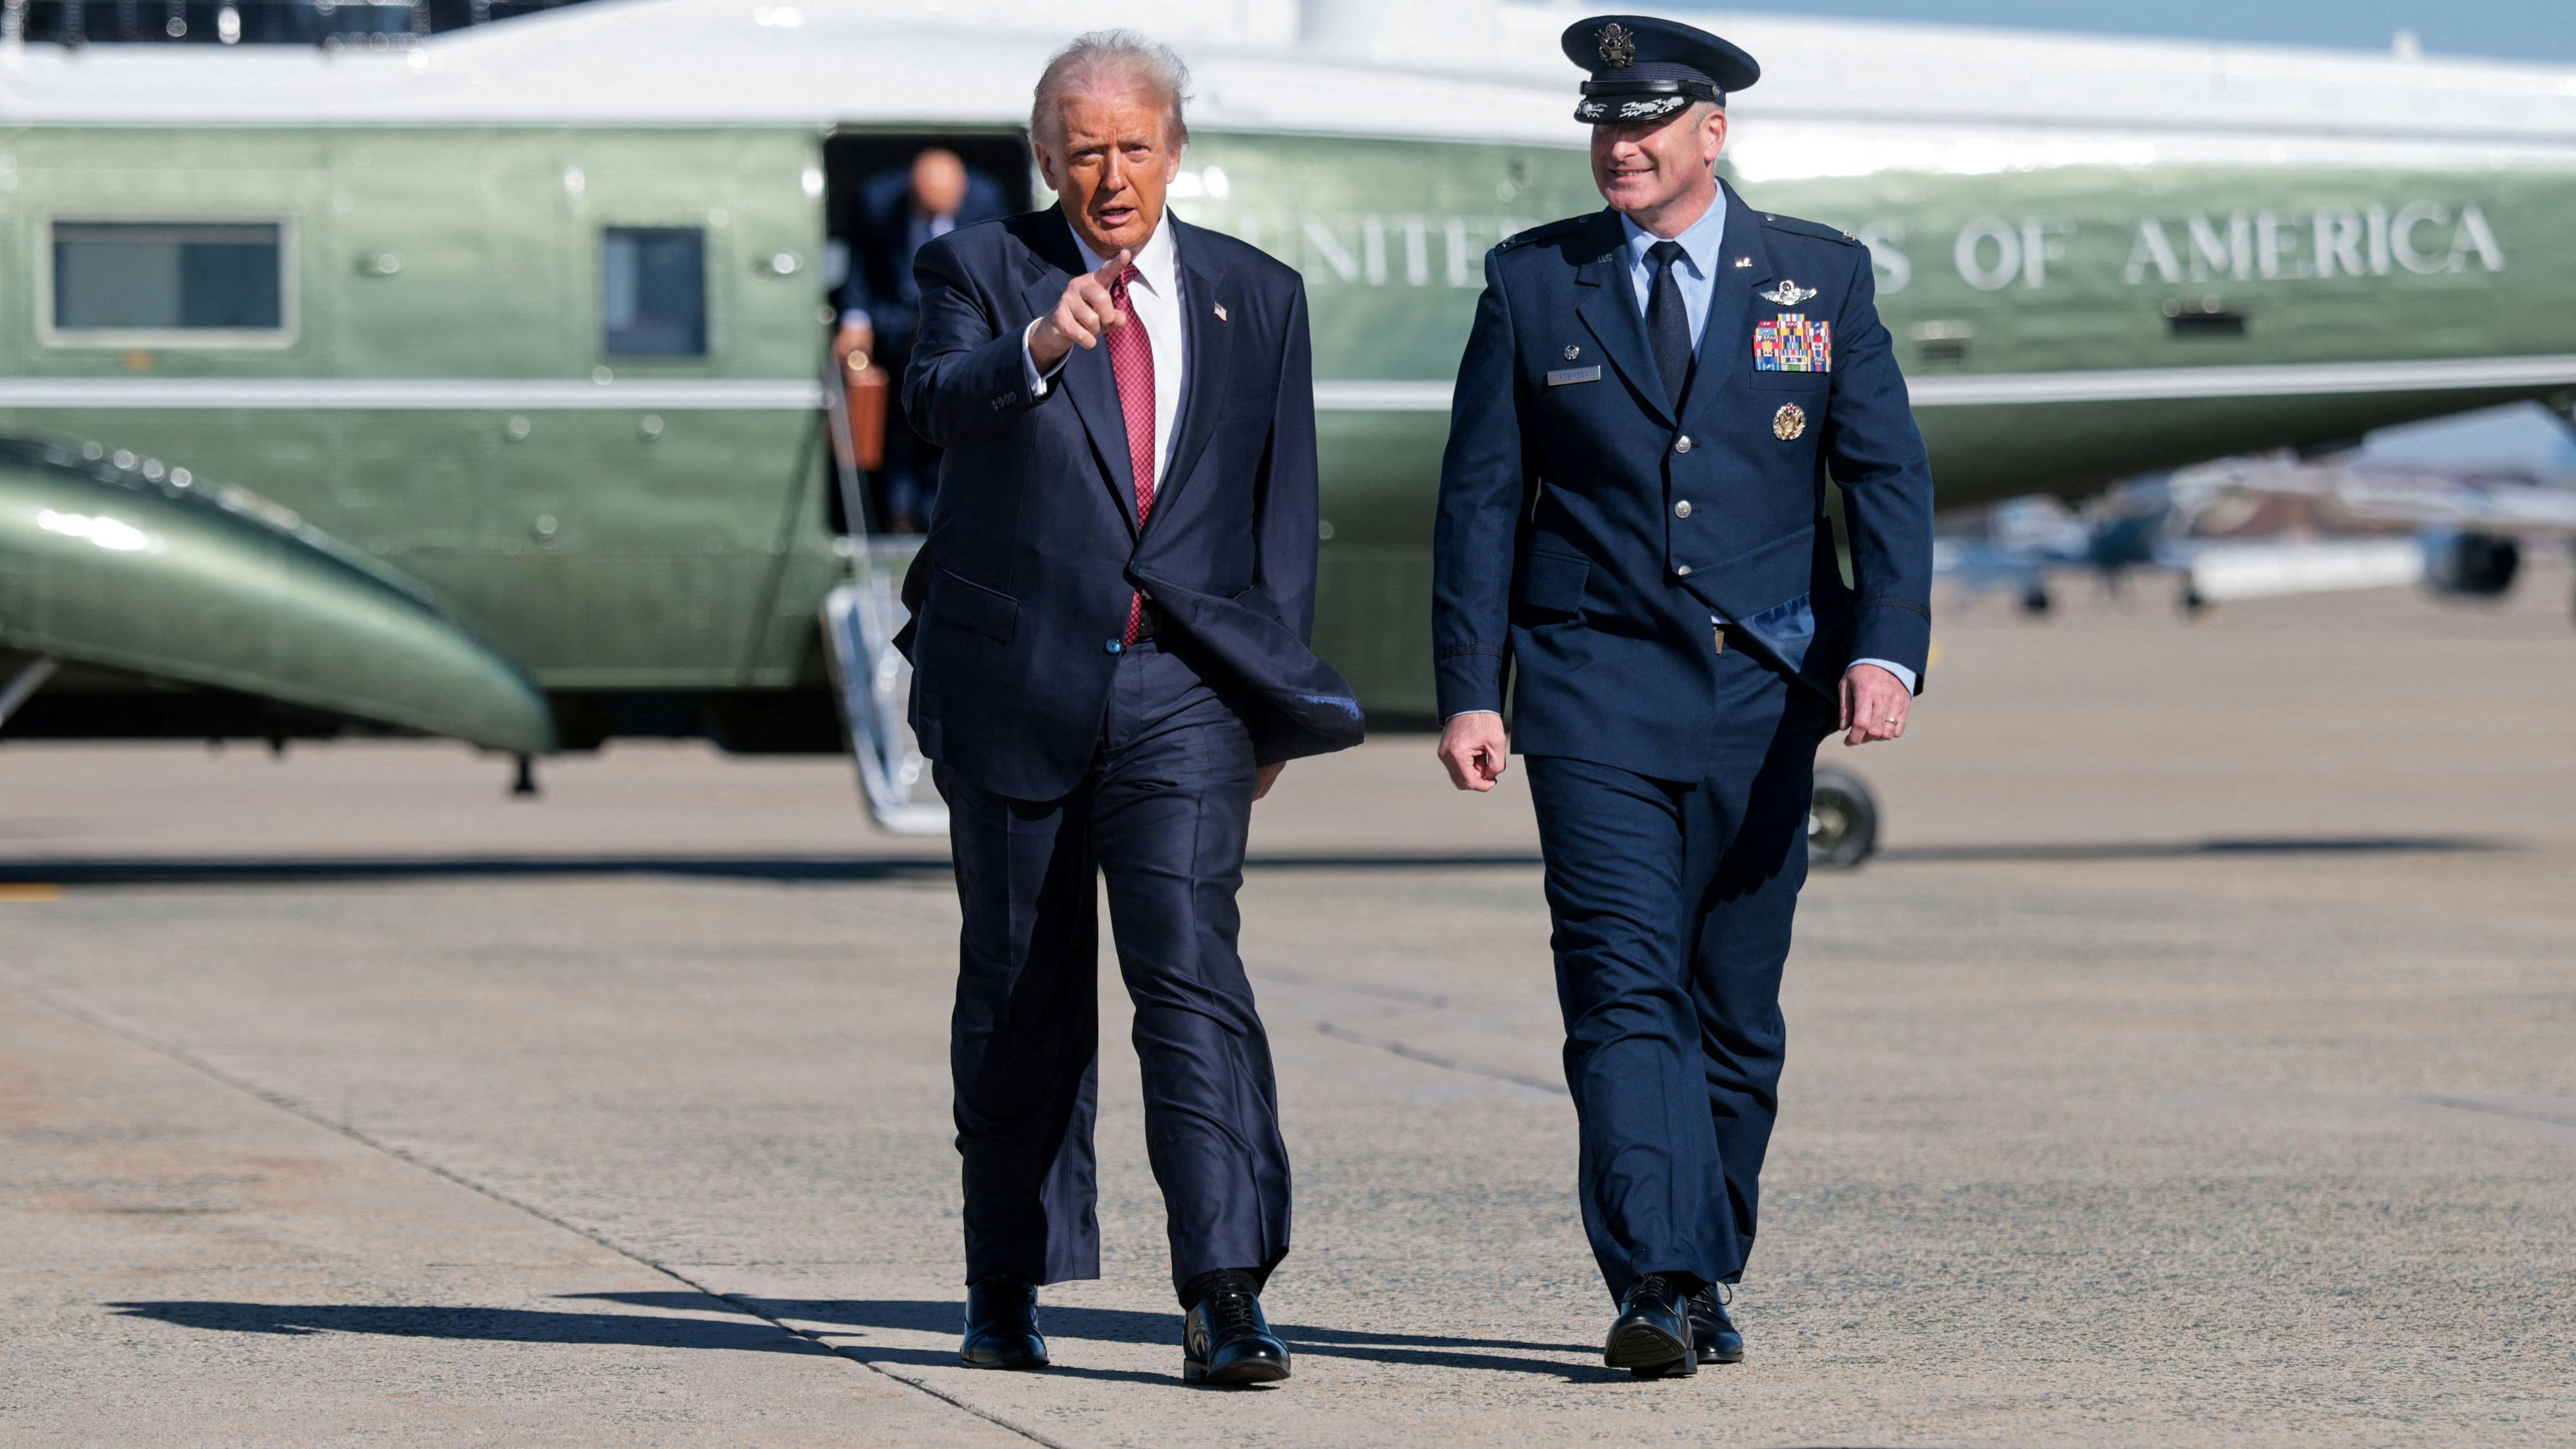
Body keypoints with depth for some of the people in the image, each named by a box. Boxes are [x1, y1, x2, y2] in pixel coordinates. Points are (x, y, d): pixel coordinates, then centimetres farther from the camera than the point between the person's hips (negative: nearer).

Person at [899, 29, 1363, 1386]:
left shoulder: (1258, 297, 10)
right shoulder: (979, 269, 3)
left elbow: (1284, 504, 14)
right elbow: (939, 399, -18)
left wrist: (1274, 688, 8)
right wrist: (1037, 351, -38)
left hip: (1183, 689, 0)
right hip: (1015, 687, 0)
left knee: (1192, 971, -14)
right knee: (1019, 996, 9)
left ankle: (1225, 1294, -20)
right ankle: (1006, 1288, 22)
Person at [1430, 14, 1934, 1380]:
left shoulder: (1819, 278, 6)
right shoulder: (1532, 282, 5)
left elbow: (1887, 475, 2)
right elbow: (1480, 497, 6)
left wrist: (1885, 648, -13)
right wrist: (1469, 689, -2)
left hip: (1762, 698, 1)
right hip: (1596, 694, -1)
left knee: (1736, 1010, 7)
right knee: (1623, 990, -14)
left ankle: (1708, 1281, 19)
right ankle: (1655, 1285, -21)